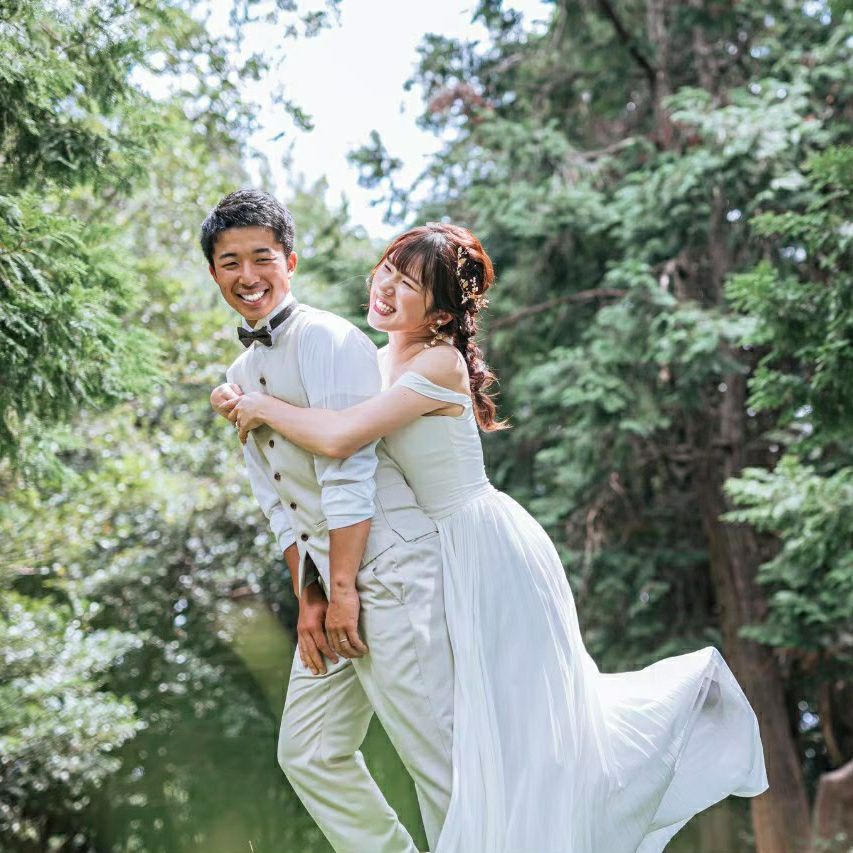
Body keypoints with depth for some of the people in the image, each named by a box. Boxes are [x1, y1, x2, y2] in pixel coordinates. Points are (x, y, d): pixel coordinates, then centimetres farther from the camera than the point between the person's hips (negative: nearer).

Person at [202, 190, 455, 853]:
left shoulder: (327, 340, -9)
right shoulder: (240, 376, 16)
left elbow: (348, 473, -16)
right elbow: (279, 503, 16)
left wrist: (343, 590, -17)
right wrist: (307, 597, 8)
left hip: (390, 567, -9)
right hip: (332, 580, 9)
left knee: (436, 751, -7)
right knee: (310, 754, 13)